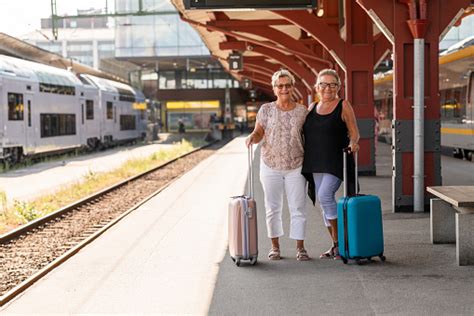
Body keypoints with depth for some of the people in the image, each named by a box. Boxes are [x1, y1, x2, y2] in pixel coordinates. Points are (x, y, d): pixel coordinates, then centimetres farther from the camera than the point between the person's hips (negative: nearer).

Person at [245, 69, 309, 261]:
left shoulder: (302, 111, 3)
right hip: (271, 166, 0)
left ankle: (300, 247, 7)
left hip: (296, 166, 0)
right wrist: (252, 137, -21)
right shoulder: (266, 110, 0)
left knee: (298, 207, 0)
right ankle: (275, 246, 18)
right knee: (273, 207, 7)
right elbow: (259, 133, 2)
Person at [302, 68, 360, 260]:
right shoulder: (312, 108, 14)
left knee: (325, 196, -21)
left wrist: (353, 143, -24)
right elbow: (305, 134, 20)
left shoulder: (343, 106, -1)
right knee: (324, 202, 6)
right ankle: (336, 245, 16)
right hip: (316, 164, 6)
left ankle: (339, 240, -8)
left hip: (336, 161, -6)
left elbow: (354, 133, -3)